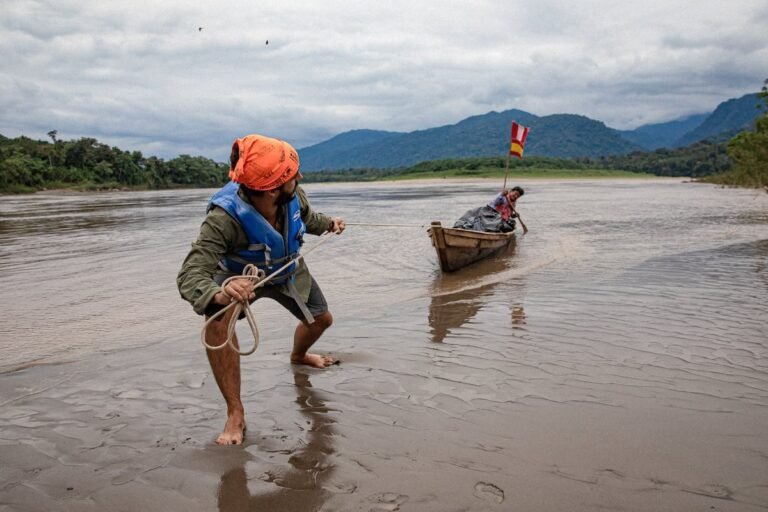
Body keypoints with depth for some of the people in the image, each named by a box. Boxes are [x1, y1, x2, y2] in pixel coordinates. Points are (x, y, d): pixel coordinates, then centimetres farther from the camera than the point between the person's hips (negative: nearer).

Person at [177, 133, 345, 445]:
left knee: (321, 319, 19)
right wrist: (219, 294, -68)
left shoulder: (293, 196, -29)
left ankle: (298, 356, 57)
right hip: (240, 275, -5)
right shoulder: (224, 218, -44)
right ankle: (235, 414, -20)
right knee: (219, 320, -35)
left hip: (288, 269, 5)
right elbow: (190, 276, -50)